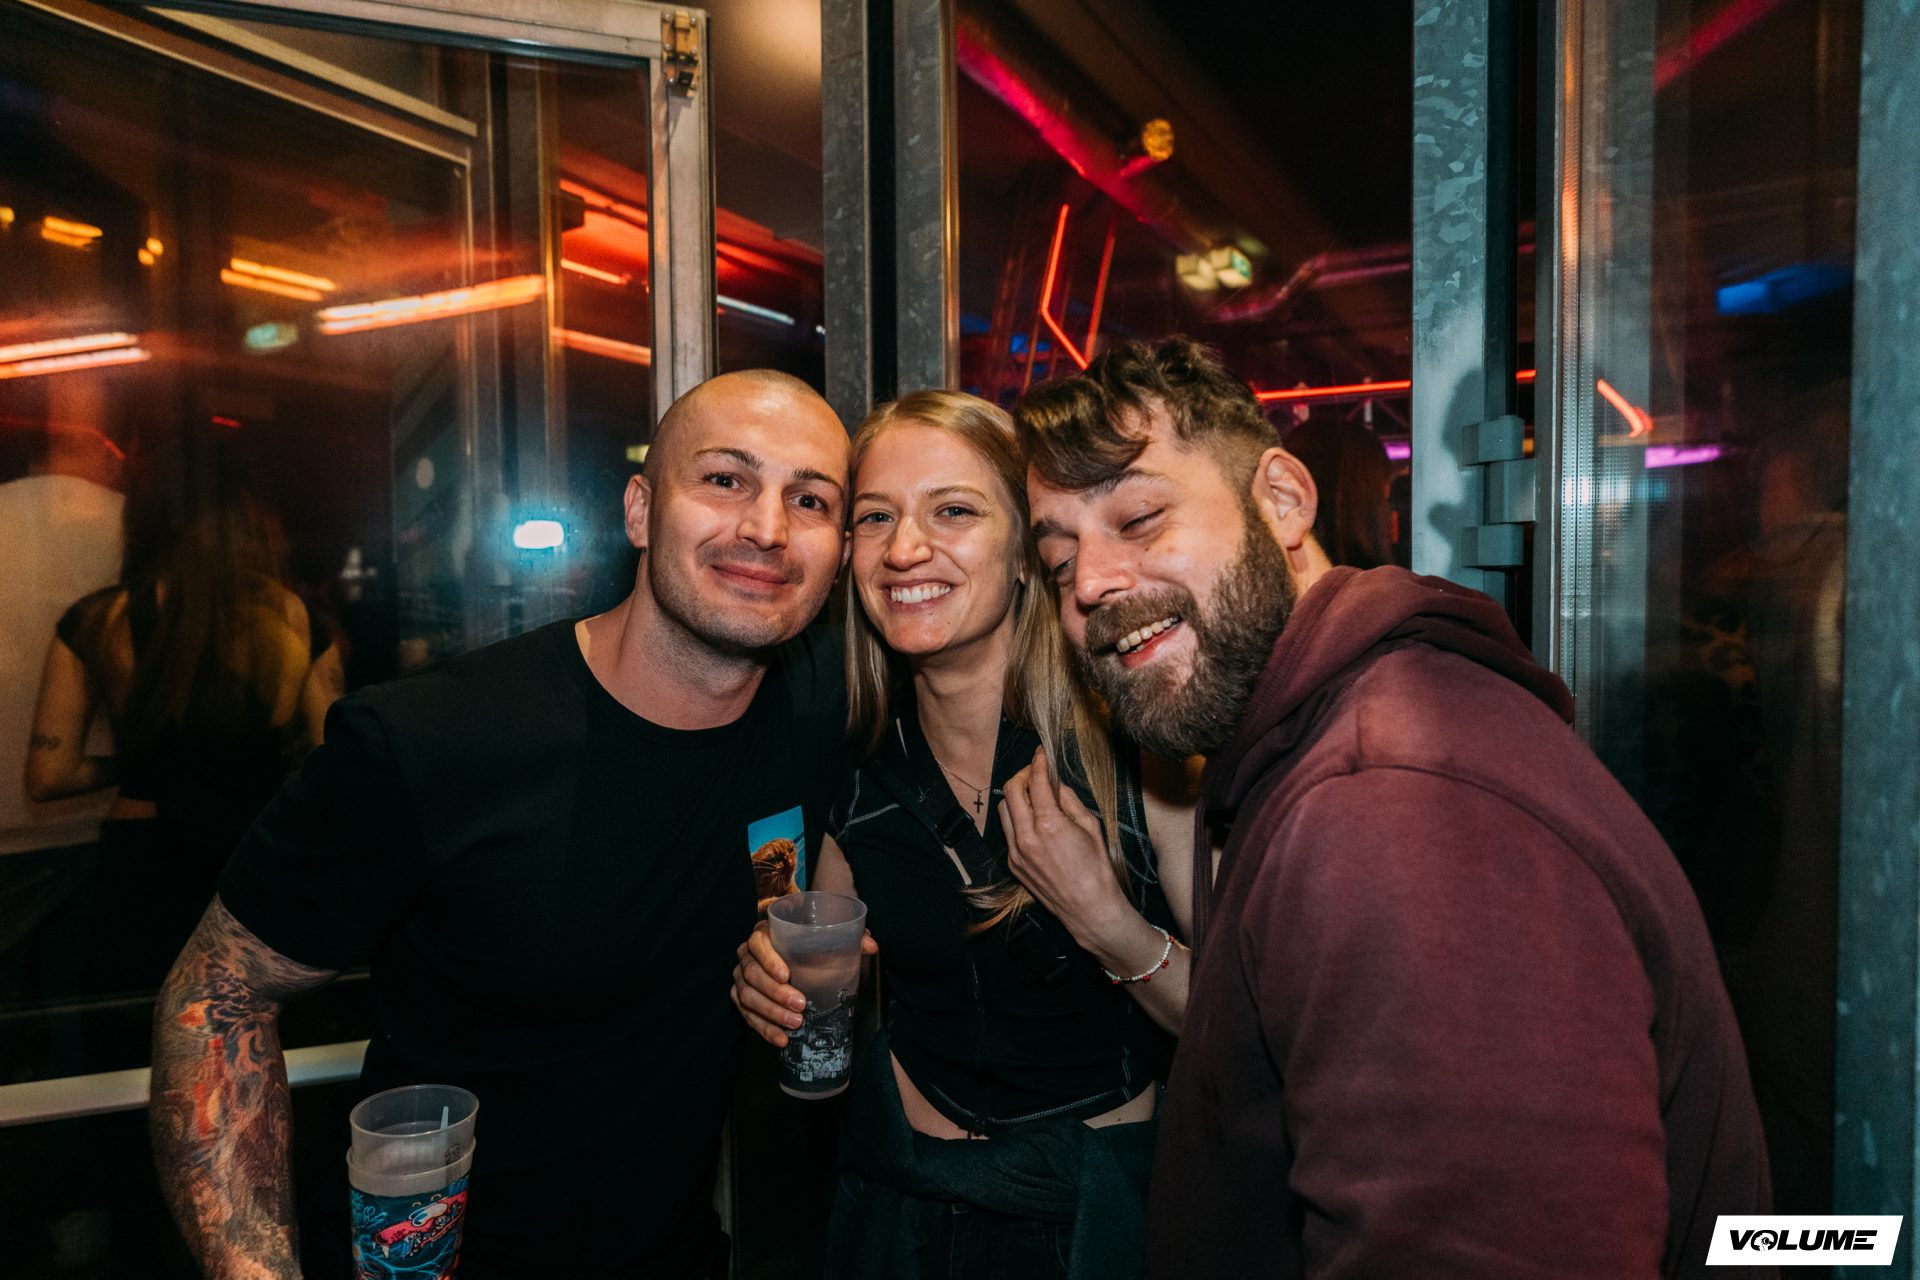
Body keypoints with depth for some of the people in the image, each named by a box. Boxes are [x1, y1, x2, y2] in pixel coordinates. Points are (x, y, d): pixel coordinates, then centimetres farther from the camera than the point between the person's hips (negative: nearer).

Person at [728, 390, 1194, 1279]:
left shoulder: (1130, 743, -21)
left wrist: (1105, 921, -32)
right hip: (898, 1190, 3)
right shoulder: (853, 762, -9)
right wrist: (772, 980, -14)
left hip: (1101, 1200, -3)